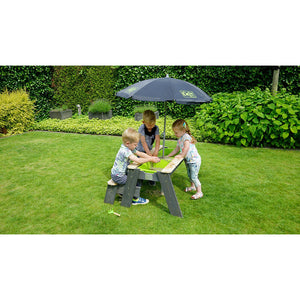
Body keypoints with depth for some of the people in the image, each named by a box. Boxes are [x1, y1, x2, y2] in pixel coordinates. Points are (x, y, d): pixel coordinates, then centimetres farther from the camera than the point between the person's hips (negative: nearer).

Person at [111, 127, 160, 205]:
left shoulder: (128, 148, 3)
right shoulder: (125, 151, -28)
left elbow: (140, 154, 6)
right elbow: (138, 160, -35)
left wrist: (151, 157, -6)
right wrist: (150, 159, -25)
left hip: (122, 173, 9)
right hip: (118, 177, -9)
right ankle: (135, 199, 10)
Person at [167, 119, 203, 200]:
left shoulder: (186, 137, -21)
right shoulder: (179, 139, 9)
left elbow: (187, 147, -36)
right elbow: (176, 149, 16)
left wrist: (182, 155, -28)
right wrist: (168, 156, 13)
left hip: (194, 160, -9)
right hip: (188, 160, 9)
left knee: (194, 176, -8)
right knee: (189, 175, 22)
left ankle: (199, 192, 2)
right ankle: (192, 186, 44)